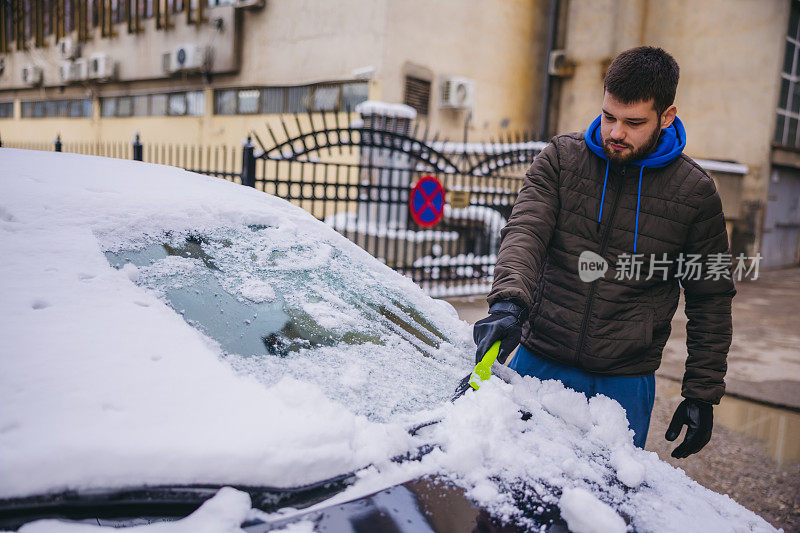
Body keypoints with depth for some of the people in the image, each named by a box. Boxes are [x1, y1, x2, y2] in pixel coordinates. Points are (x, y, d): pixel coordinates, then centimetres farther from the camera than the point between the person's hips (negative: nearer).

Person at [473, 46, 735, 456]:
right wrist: (509, 301, -34)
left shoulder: (695, 192, -1)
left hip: (625, 386, 0)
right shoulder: (560, 158, 0)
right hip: (538, 365, 1)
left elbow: (711, 302, 5)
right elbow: (525, 232, -14)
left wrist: (702, 394, 4)